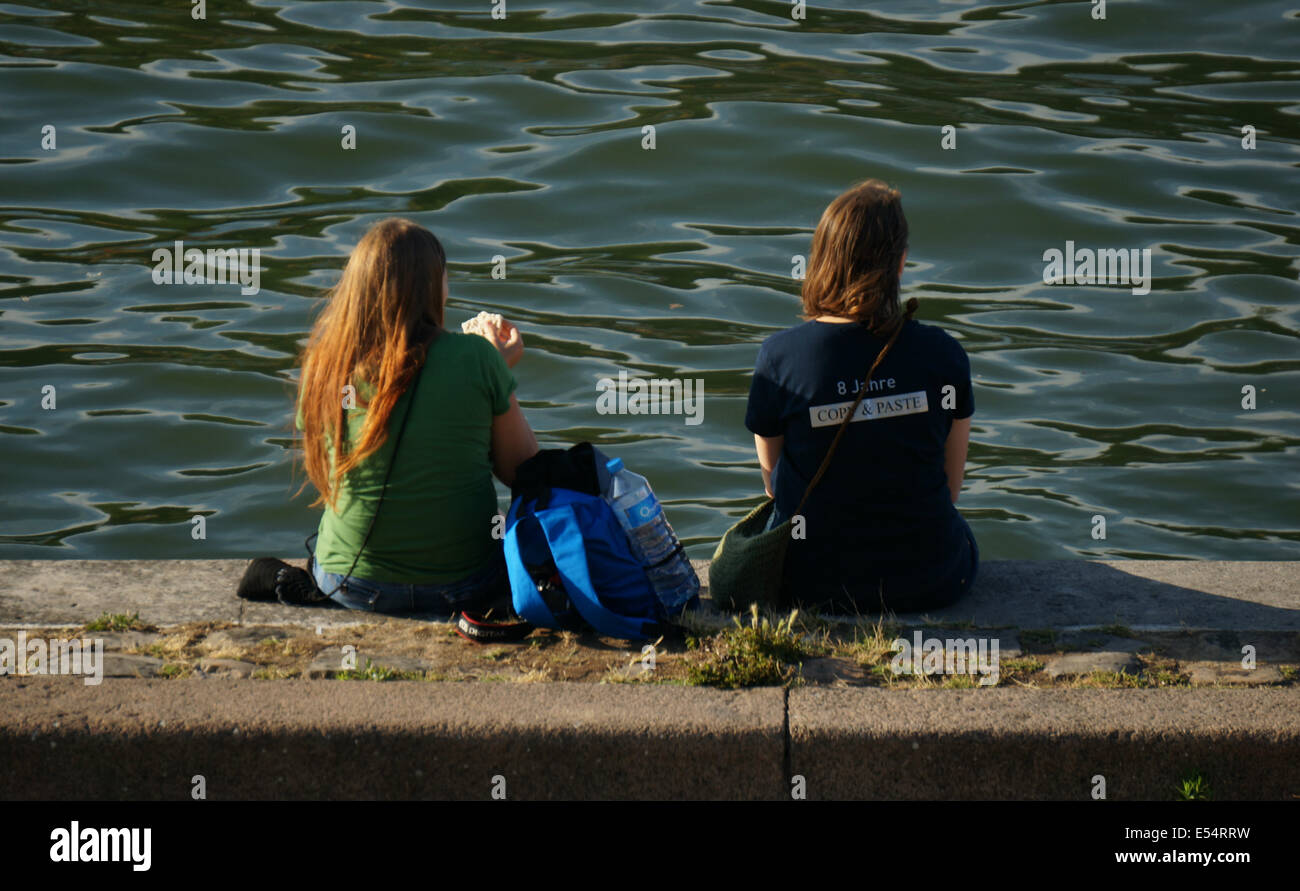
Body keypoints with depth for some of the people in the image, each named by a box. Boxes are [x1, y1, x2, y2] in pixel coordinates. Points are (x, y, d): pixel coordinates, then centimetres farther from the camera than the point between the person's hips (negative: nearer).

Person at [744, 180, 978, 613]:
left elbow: (773, 477, 3)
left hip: (817, 585, -1)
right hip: (932, 583, 1)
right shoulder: (944, 355, -9)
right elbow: (951, 484, 4)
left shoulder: (779, 356, -13)